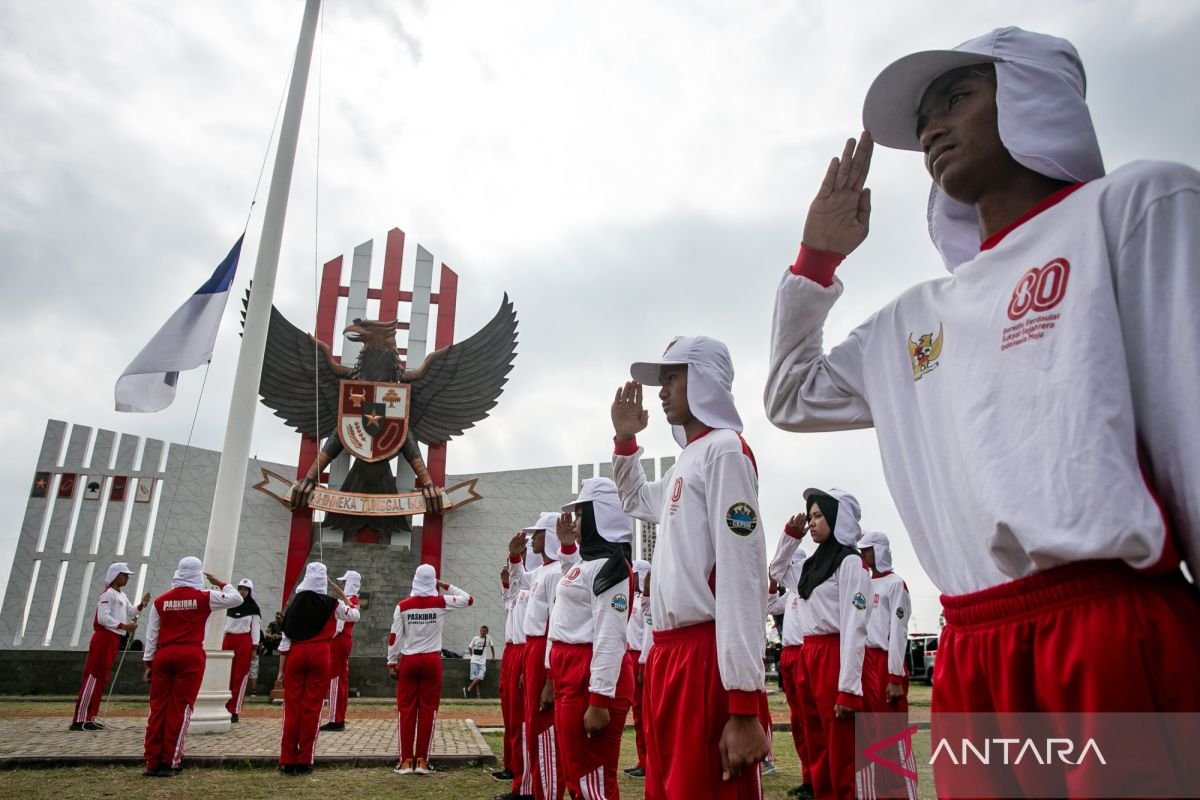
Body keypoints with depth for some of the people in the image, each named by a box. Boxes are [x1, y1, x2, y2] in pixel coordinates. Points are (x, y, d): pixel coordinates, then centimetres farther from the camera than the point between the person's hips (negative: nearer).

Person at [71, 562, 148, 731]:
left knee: (102, 679, 11)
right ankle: (79, 720, -7)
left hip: (114, 639, 10)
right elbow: (103, 618, -20)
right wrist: (124, 626, -23)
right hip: (104, 638, -10)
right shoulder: (107, 593, -12)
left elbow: (131, 612, 19)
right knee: (93, 677, -8)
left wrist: (142, 604, 2)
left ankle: (89, 718, 16)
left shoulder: (122, 595, 18)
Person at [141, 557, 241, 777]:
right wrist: (219, 583, 14)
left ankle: (152, 762, 12)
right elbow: (237, 599, 3)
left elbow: (151, 634, 8)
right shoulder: (204, 597, -3)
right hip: (190, 655, -3)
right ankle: (169, 762, 6)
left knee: (158, 707, 9)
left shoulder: (161, 600, 6)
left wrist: (148, 661, 14)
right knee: (180, 708, 3)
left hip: (163, 654, 3)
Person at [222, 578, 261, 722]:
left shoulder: (253, 608, 2)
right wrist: (222, 644, 8)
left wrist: (254, 648, -5)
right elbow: (225, 625, 12)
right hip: (228, 640, 3)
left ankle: (234, 711, 3)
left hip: (244, 641, -3)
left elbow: (256, 628, 0)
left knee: (240, 676, -1)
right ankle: (224, 708, 10)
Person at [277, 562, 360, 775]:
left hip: (295, 654, 2)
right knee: (311, 708, 4)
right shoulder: (331, 604, -1)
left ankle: (287, 761, 9)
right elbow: (354, 615, 14)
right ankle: (304, 761, 7)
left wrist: (282, 669, 8)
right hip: (319, 654, -2)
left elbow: (286, 637, 3)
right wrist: (341, 593, 14)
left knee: (292, 706, 6)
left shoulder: (295, 602, 4)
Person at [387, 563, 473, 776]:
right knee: (428, 710, 6)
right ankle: (422, 760, 8)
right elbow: (468, 599, 8)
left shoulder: (403, 606, -4)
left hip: (408, 661, 1)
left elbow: (394, 637, -2)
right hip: (432, 661, 0)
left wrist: (392, 663, 8)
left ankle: (406, 760, 10)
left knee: (406, 709, 8)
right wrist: (445, 586, 8)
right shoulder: (441, 602, -5)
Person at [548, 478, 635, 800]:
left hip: (592, 678, -10)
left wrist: (599, 700, -23)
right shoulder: (587, 560, 15)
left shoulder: (609, 565, -14)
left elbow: (610, 637, -20)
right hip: (572, 675, 10)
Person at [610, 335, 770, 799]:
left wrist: (743, 704, -22)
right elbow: (637, 501, 38)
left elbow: (742, 575, -19)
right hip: (670, 654, 9)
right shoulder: (689, 457, 17)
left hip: (707, 658, -9)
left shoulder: (725, 449, -11)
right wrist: (625, 439, 21)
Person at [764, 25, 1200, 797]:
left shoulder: (1134, 205, 3)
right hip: (971, 653, 6)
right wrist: (817, 256, 20)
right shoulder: (913, 317, 17)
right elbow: (790, 399, 27)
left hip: (1119, 632, -5)